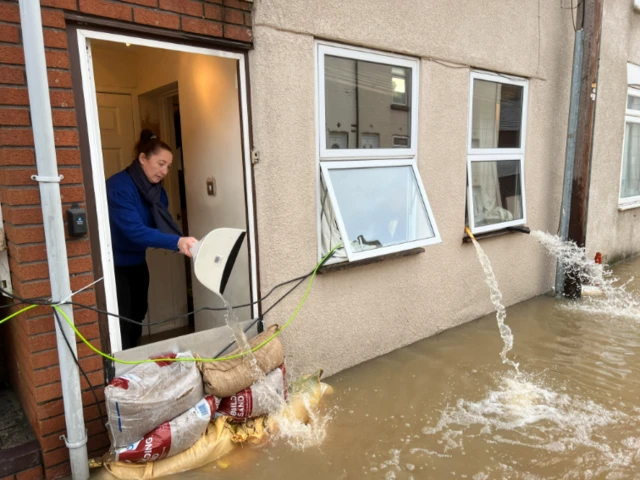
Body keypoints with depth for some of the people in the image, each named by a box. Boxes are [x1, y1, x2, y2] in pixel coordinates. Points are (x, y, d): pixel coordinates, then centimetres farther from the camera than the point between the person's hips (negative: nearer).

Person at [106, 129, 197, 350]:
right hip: (114, 266, -8)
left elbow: (164, 225, -2)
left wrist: (183, 242, -21)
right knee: (122, 327, -5)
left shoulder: (156, 190, 0)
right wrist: (177, 242, -47)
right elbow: (135, 231, -36)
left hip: (137, 264, 8)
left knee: (137, 319, 17)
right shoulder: (119, 187, -25)